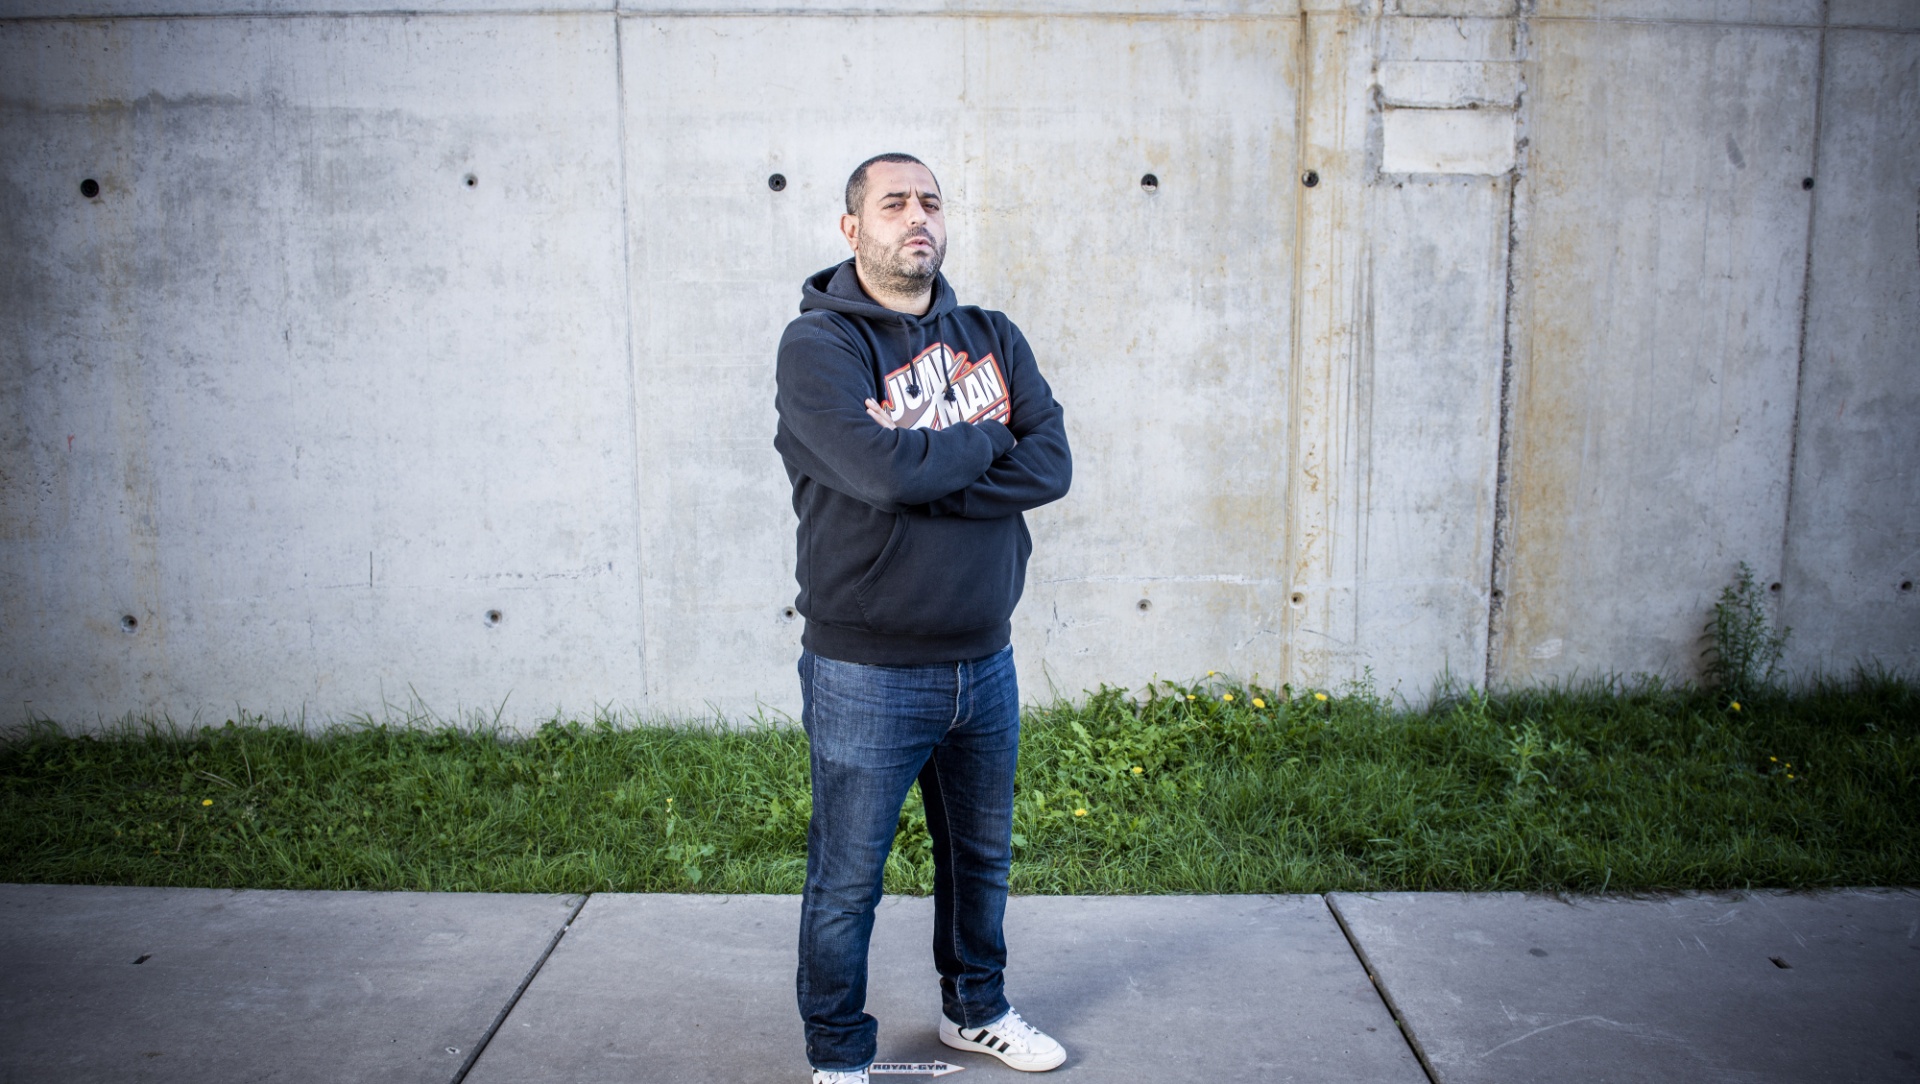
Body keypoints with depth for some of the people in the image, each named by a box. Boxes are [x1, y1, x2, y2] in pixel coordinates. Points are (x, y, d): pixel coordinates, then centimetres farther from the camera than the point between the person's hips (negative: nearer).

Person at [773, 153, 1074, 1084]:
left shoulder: (991, 337, 6)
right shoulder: (817, 344, -10)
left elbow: (1051, 465, -8)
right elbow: (880, 467, -27)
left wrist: (924, 474, -19)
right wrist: (982, 445, -11)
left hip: (985, 663, 6)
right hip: (867, 673, -5)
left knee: (981, 857, 22)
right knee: (847, 881, 8)